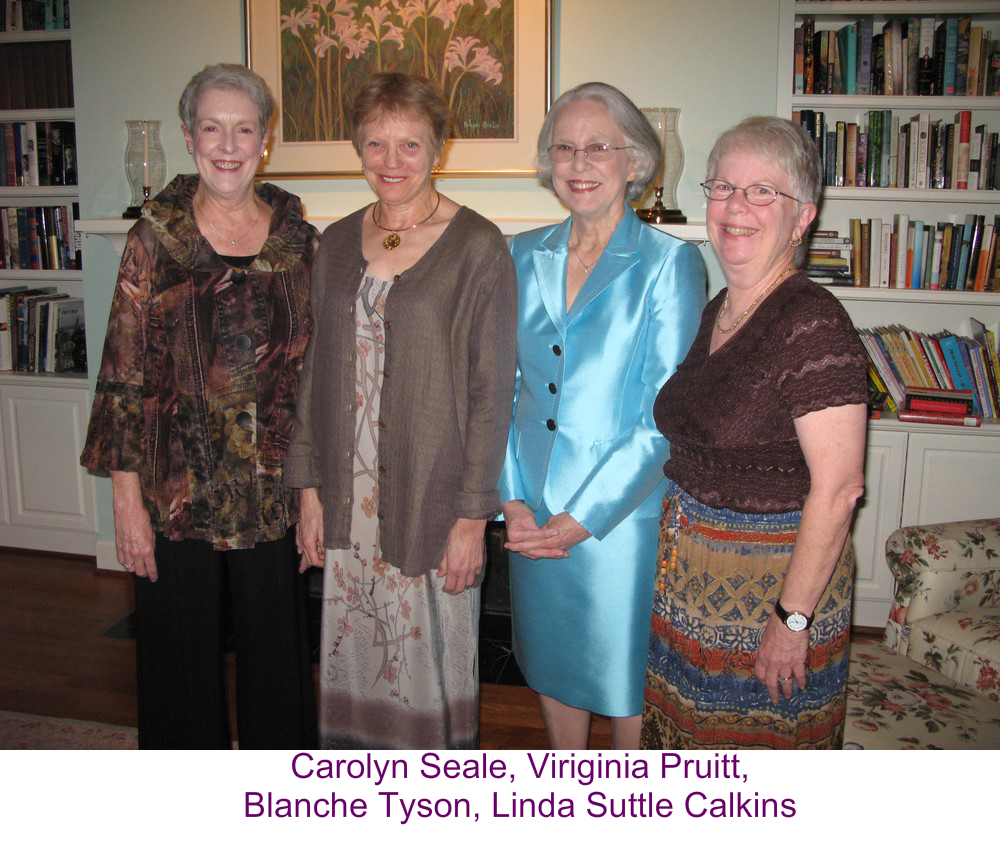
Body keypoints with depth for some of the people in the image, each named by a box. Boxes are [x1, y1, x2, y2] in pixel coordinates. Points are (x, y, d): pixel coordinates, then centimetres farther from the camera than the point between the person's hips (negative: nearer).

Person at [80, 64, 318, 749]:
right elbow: (125, 372, -5)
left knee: (275, 649, 15)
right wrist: (127, 497, -9)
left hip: (273, 487, 2)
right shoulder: (157, 236, -4)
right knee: (182, 651, 13)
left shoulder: (298, 239, 1)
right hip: (179, 487, -1)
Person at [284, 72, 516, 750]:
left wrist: (474, 513, -12)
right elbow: (318, 372, 10)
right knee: (355, 654, 16)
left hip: (434, 499, -5)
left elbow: (492, 389, -10)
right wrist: (309, 488, 6)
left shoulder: (477, 246, -8)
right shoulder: (338, 243, 8)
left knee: (433, 657, 8)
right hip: (349, 499, 5)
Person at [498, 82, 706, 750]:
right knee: (552, 662, 20)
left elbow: (664, 417, -14)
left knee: (626, 675, 12)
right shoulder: (524, 257, 5)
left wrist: (582, 517, -17)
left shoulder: (670, 263, -9)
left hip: (624, 515, -4)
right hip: (534, 517, 5)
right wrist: (512, 500, -6)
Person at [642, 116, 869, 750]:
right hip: (693, 570, 8)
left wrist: (792, 619, -21)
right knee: (696, 738, 21)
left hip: (776, 577, -7)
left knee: (766, 742, 13)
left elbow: (837, 489, -23)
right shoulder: (718, 311, 6)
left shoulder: (813, 323, -21)